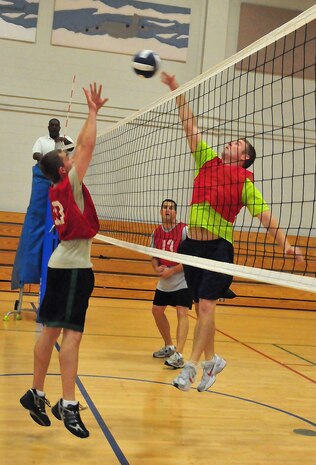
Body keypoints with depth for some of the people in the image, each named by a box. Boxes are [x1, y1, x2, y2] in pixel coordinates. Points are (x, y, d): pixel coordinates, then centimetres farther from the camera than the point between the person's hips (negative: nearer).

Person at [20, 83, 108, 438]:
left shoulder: (56, 189, 11)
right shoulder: (70, 184, -10)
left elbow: (81, 146, 20)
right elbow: (87, 146, -12)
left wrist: (93, 113, 20)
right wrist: (92, 111, -2)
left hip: (62, 263, 9)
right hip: (74, 266, -9)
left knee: (51, 331, 12)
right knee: (71, 333, -12)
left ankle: (36, 393, 19)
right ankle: (68, 405, -14)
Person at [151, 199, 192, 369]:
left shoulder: (184, 230, -15)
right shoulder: (156, 232, 3)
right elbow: (154, 256, 12)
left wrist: (172, 270, -22)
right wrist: (157, 268, -10)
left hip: (183, 280, -7)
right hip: (164, 282, 7)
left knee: (182, 313, -17)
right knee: (157, 311, 13)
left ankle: (178, 355, -21)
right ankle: (169, 347, 32)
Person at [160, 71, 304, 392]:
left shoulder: (244, 181, -2)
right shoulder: (208, 162, 9)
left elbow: (264, 215, -6)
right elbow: (190, 127, 10)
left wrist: (285, 243, -17)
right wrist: (177, 91, 8)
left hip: (218, 248, -5)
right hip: (192, 245, 5)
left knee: (206, 306, -10)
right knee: (201, 308, 11)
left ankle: (191, 365, -5)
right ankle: (212, 360, 26)